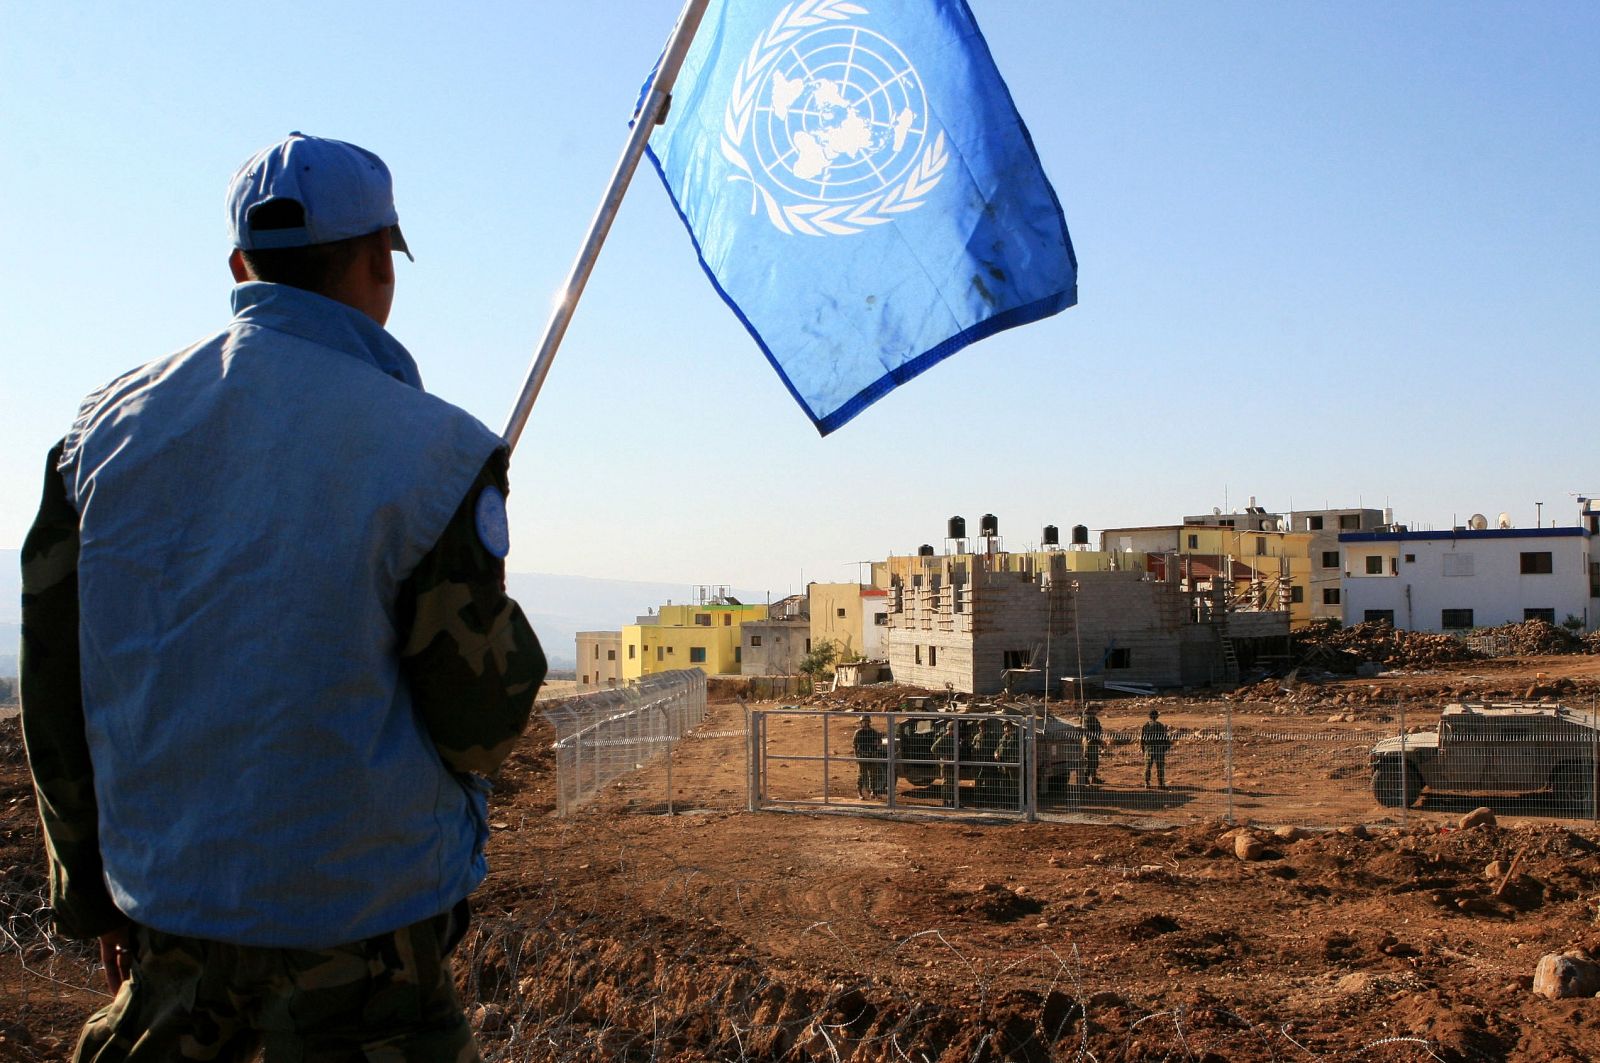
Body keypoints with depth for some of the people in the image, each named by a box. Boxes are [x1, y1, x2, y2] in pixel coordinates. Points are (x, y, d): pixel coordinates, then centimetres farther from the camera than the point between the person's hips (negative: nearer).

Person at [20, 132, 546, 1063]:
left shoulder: (110, 426, -1)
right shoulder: (433, 451, -17)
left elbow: (57, 689, 6)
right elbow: (485, 722, -14)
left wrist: (96, 890, 18)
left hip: (166, 902, 5)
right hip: (360, 916, -4)